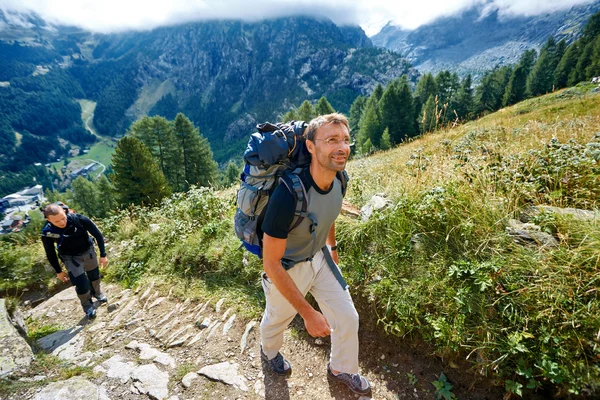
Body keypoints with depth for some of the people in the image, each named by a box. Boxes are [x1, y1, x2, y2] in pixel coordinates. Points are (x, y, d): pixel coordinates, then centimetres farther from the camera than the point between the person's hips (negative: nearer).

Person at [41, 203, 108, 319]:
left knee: (95, 276, 21)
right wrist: (58, 271, 2)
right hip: (71, 258, -1)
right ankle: (87, 306, 23)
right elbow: (50, 254, -7)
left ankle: (97, 293, 53)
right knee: (81, 284, -6)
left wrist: (103, 255, -12)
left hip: (88, 251, 1)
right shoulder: (47, 233, -27)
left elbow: (98, 235, -16)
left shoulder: (80, 219, -31)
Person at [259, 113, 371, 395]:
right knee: (278, 319, 24)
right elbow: (271, 263, -30)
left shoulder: (337, 181, -16)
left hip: (319, 258, 5)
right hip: (286, 268, -5)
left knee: (348, 318, 13)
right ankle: (269, 351, 62)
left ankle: (341, 369, 45)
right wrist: (307, 313, -27)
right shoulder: (288, 195, -39)